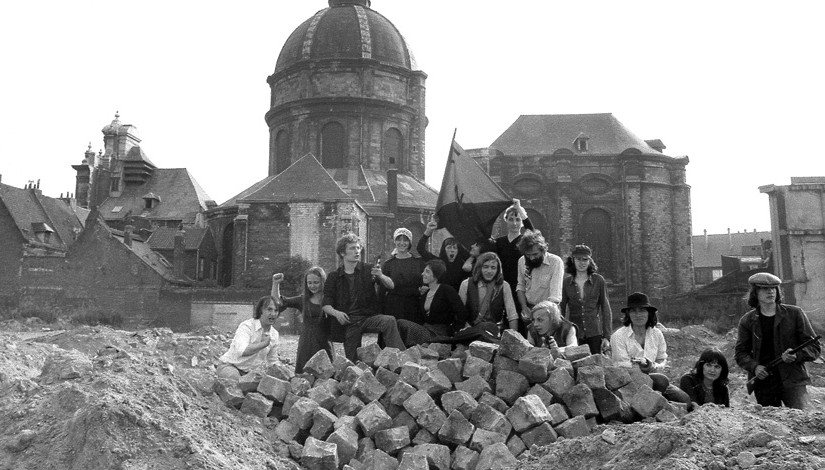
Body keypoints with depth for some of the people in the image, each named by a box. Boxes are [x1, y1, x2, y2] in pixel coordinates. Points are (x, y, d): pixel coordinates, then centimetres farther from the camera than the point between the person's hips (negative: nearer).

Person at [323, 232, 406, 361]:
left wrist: (381, 277, -27)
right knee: (353, 363, -5)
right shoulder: (334, 277, 7)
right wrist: (336, 313, -18)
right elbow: (325, 305, 4)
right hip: (348, 322, 1)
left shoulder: (368, 270, 6)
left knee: (389, 321, -30)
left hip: (369, 317, -1)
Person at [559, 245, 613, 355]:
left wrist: (607, 336, -1)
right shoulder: (566, 282, 3)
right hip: (574, 333, 1)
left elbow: (605, 309, 4)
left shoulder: (598, 281, 1)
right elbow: (561, 309, 8)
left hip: (595, 333, -1)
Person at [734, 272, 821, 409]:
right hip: (763, 382, 2)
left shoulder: (794, 313, 2)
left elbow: (814, 347, 3)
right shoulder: (747, 321, 5)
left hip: (792, 379, -1)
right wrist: (754, 366, -11)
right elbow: (741, 353, 9)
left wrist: (797, 356, -17)